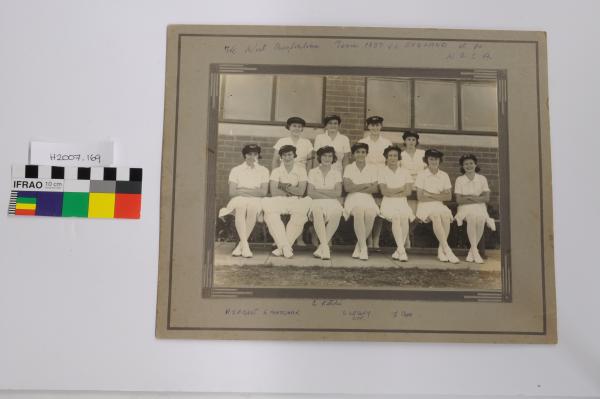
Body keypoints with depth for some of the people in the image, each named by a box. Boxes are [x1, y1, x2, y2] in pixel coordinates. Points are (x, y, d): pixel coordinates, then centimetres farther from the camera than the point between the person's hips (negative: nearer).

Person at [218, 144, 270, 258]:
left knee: (252, 207, -36)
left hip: (256, 201, 0)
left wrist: (244, 190, -6)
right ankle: (245, 245, -40)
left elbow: (263, 192, 0)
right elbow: (232, 192, 0)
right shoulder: (236, 170, 13)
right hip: (239, 200, 0)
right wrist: (253, 191, -3)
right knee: (240, 206, -36)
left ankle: (240, 245, -29)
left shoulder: (263, 170, 14)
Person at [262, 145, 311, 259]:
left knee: (300, 214, -35)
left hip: (296, 202, -1)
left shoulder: (301, 170, 5)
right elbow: (273, 192, -8)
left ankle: (282, 246, -21)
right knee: (268, 208, -32)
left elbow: (301, 191, -9)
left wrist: (283, 186, -5)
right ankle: (286, 246, -27)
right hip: (279, 202, 1)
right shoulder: (276, 171, 7)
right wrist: (293, 191, -7)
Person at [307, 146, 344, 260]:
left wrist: (319, 190, -4)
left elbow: (338, 193, 1)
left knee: (336, 212, -36)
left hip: (332, 203, 1)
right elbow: (310, 193, 2)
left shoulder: (336, 173, 16)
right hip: (317, 202, 0)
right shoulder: (313, 172, 15)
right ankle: (325, 247, -35)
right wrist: (329, 194, -8)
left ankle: (322, 246, -25)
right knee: (317, 211, -38)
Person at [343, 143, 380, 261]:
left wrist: (356, 188, -8)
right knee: (359, 212, -36)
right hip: (353, 199, -1)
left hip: (368, 199, 1)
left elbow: (375, 189, 0)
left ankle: (359, 245, -12)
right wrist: (366, 185, -4)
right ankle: (363, 247, -27)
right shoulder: (348, 168, 9)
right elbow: (347, 188, -4)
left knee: (371, 214, -32)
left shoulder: (372, 169, 12)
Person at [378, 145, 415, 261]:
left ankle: (399, 250, -17)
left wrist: (392, 193, -6)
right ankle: (402, 251, -31)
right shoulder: (382, 171, 7)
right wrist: (401, 189, -2)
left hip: (402, 202, 1)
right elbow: (384, 191, -4)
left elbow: (408, 191, 1)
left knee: (404, 218, -31)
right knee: (396, 218, -33)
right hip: (388, 203, -1)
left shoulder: (404, 172, 13)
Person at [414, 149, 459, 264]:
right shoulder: (421, 175, 3)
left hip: (440, 206, 3)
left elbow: (449, 196, 4)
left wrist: (431, 194, -8)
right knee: (436, 215, -35)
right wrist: (440, 196, -4)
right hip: (425, 206, -3)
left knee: (446, 215, -31)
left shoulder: (444, 175, 12)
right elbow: (420, 197, -6)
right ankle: (447, 250, -33)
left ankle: (441, 250, -21)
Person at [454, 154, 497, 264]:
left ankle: (472, 250, -19)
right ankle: (475, 252, -32)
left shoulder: (482, 179, 10)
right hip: (465, 207, -1)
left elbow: (487, 198, -1)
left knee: (481, 219, -34)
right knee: (471, 217, -36)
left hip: (480, 207, 1)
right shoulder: (459, 180, 5)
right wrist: (478, 198, -11)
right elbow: (459, 200, -4)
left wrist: (469, 197, -12)